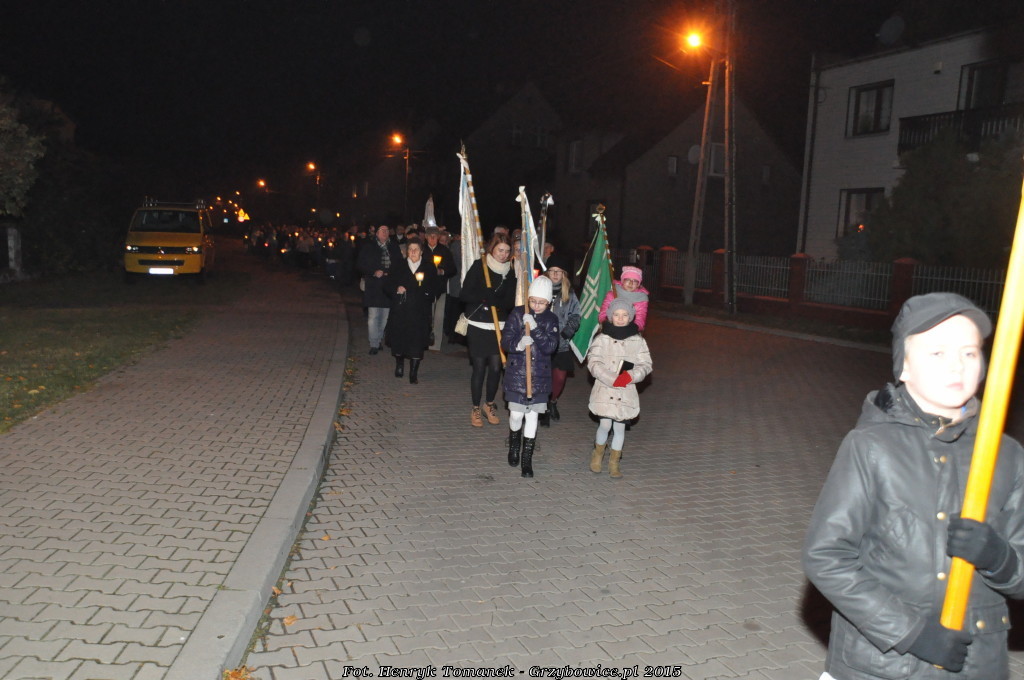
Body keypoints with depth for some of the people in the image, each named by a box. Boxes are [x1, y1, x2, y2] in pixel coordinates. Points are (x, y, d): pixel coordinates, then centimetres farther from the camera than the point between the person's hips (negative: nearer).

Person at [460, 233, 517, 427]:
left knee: (496, 367, 2)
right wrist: (492, 297, -18)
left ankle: (490, 404, 24)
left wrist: (488, 298, -17)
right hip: (478, 326, -3)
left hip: (499, 327, 3)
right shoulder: (478, 267, -6)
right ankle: (475, 408, 16)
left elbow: (510, 302, -2)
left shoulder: (510, 272, 5)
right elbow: (466, 294, -13)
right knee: (479, 367, 1)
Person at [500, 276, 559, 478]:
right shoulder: (517, 314, -2)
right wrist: (518, 344, -26)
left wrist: (535, 328, -23)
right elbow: (505, 342, -5)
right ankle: (514, 445, 34)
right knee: (516, 414, 2)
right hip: (516, 373, -1)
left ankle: (527, 459, 15)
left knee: (532, 416, 4)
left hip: (539, 377, 1)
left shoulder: (551, 320, 0)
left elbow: (550, 347, -12)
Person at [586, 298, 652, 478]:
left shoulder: (637, 340, 2)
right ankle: (598, 454, 23)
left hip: (626, 392, 2)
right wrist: (613, 379, -19)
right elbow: (593, 363, -9)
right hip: (605, 389, -2)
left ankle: (614, 463, 24)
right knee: (605, 425, -6)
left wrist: (631, 376, -16)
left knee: (620, 427, 7)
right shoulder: (602, 338, -3)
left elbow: (646, 365, 3)